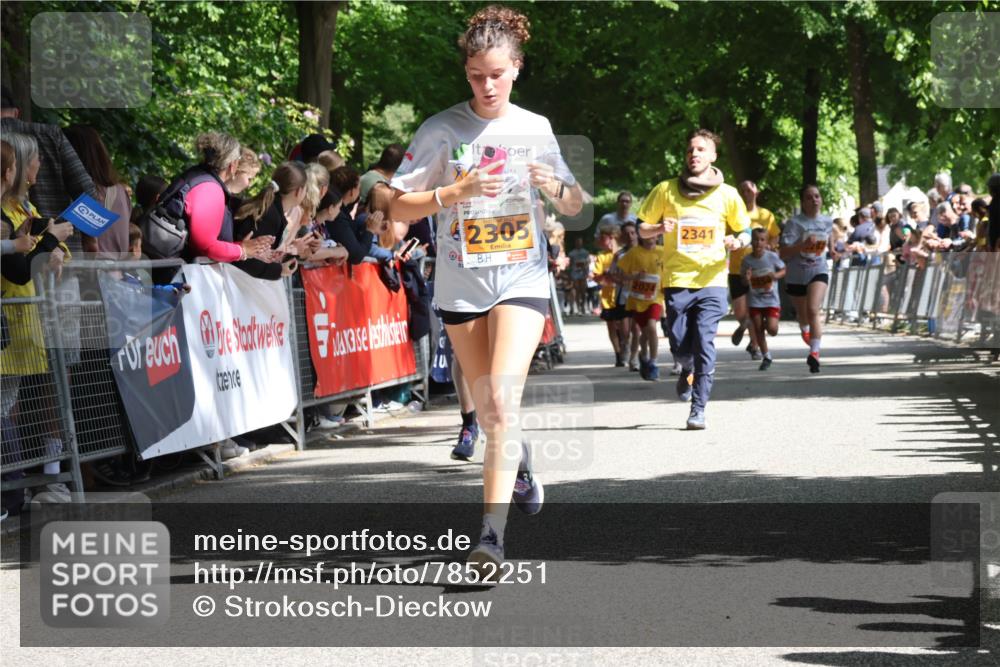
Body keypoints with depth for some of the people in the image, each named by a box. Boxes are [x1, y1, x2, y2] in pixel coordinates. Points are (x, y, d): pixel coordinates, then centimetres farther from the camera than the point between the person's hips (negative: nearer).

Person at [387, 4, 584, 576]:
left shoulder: (536, 129, 3)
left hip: (523, 279, -1)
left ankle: (493, 533, -21)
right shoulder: (442, 130, -3)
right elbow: (399, 208, -5)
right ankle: (521, 464, 45)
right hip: (462, 286, 1)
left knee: (502, 399, -19)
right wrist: (455, 192, -20)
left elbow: (575, 206, 13)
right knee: (489, 409, 12)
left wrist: (555, 186, -9)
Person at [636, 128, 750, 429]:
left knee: (704, 343, -12)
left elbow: (745, 232, 14)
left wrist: (736, 241, -9)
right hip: (677, 280, 1)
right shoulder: (666, 190, 4)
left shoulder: (727, 194, 4)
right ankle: (688, 371, 38)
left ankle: (698, 409, -8)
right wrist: (659, 228, -12)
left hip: (711, 281, -1)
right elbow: (642, 229, 10)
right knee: (680, 345, 1)